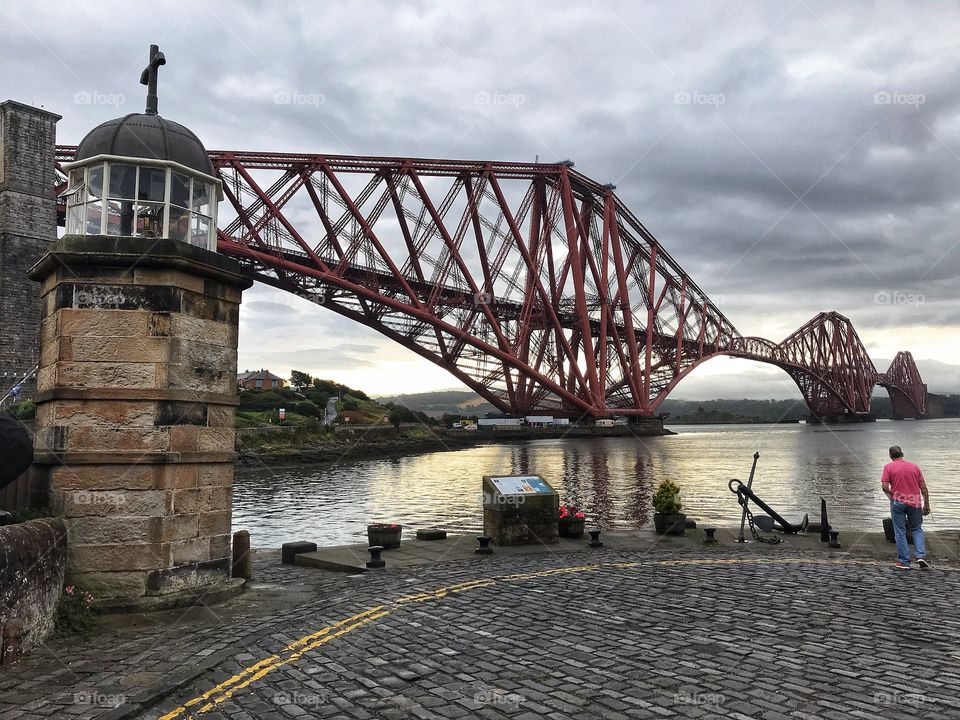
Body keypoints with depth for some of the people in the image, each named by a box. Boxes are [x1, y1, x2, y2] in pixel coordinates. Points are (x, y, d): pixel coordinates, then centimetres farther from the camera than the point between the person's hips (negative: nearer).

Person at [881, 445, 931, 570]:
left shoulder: (888, 467, -2)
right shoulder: (914, 467, 8)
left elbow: (885, 486, -11)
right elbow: (924, 488, 6)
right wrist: (926, 505, 12)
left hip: (898, 502, -3)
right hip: (915, 502, 3)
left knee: (900, 532, 5)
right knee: (917, 529, 19)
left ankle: (904, 562, 7)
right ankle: (921, 556, 4)